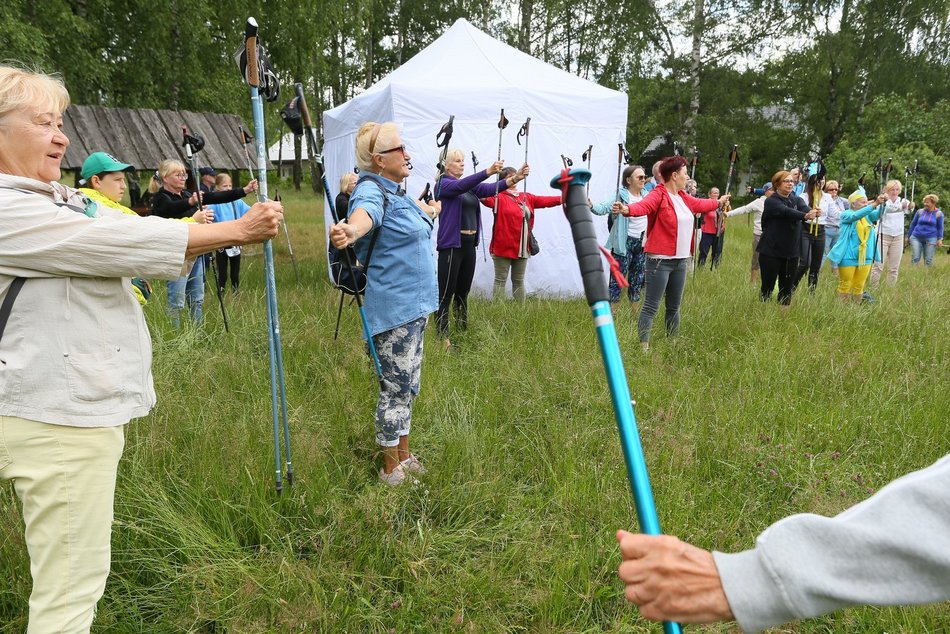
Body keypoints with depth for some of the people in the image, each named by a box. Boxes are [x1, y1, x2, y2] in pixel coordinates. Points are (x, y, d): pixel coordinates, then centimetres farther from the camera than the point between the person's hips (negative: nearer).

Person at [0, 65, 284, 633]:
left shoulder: (67, 201, 12)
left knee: (78, 573, 22)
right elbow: (125, 242, -20)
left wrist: (240, 227, -7)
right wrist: (236, 230, -16)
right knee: (71, 582, 1)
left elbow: (135, 235, 6)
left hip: (83, 409, 10)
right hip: (57, 421, -9)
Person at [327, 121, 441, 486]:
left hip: (415, 303, 10)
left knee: (408, 384, 17)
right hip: (393, 306, -10)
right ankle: (391, 469, 11)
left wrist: (429, 210, 60)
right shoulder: (371, 190, -15)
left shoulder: (398, 192, 14)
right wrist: (349, 231, -63)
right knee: (396, 385, -2)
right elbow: (364, 213, -40)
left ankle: (404, 455, 31)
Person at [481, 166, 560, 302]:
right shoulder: (499, 197, -5)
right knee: (501, 280, -2)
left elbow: (545, 201, 10)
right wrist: (483, 197, -47)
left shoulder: (526, 197, 14)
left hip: (522, 248, 6)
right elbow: (489, 200, -24)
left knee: (519, 281, 12)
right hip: (503, 247, -6)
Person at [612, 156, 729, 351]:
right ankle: (643, 346, -2)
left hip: (680, 260, 9)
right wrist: (627, 209, -54)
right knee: (651, 306, -7)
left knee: (674, 306, 16)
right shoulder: (658, 194, -13)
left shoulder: (683, 197, 15)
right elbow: (643, 206, -32)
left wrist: (718, 202, 52)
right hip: (660, 260, -9)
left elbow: (699, 204, 35)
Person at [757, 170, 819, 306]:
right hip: (771, 251, -5)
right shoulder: (771, 201, -7)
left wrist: (813, 212, -38)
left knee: (787, 289, 7)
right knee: (768, 287, 0)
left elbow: (804, 208, -14)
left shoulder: (797, 200, 9)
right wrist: (805, 215, -44)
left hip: (791, 252, 5)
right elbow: (786, 211, -26)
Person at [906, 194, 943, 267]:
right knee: (915, 259, -4)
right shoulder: (920, 211, 5)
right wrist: (908, 236, 14)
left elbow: (940, 227, 5)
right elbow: (913, 224, 12)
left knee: (928, 260, 1)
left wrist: (940, 239, -4)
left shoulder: (939, 214, 1)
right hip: (916, 238, 1)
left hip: (931, 239, -1)